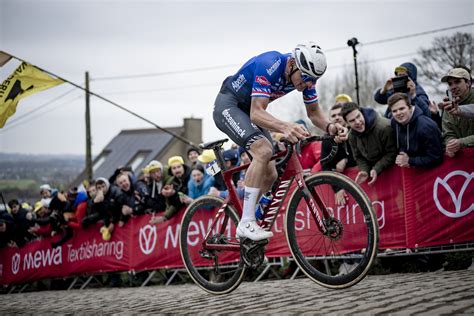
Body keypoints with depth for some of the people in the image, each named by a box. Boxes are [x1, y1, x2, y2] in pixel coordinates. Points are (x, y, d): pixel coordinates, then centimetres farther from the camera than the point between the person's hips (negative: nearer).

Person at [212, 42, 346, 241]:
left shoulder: (306, 75, -12)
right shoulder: (270, 66, -34)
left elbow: (314, 112, 0)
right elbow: (257, 113, -40)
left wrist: (329, 127, -22)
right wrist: (285, 127, -58)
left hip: (250, 110, 8)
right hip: (228, 105, -8)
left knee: (270, 175, 1)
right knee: (263, 150, -31)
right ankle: (246, 224, -29)